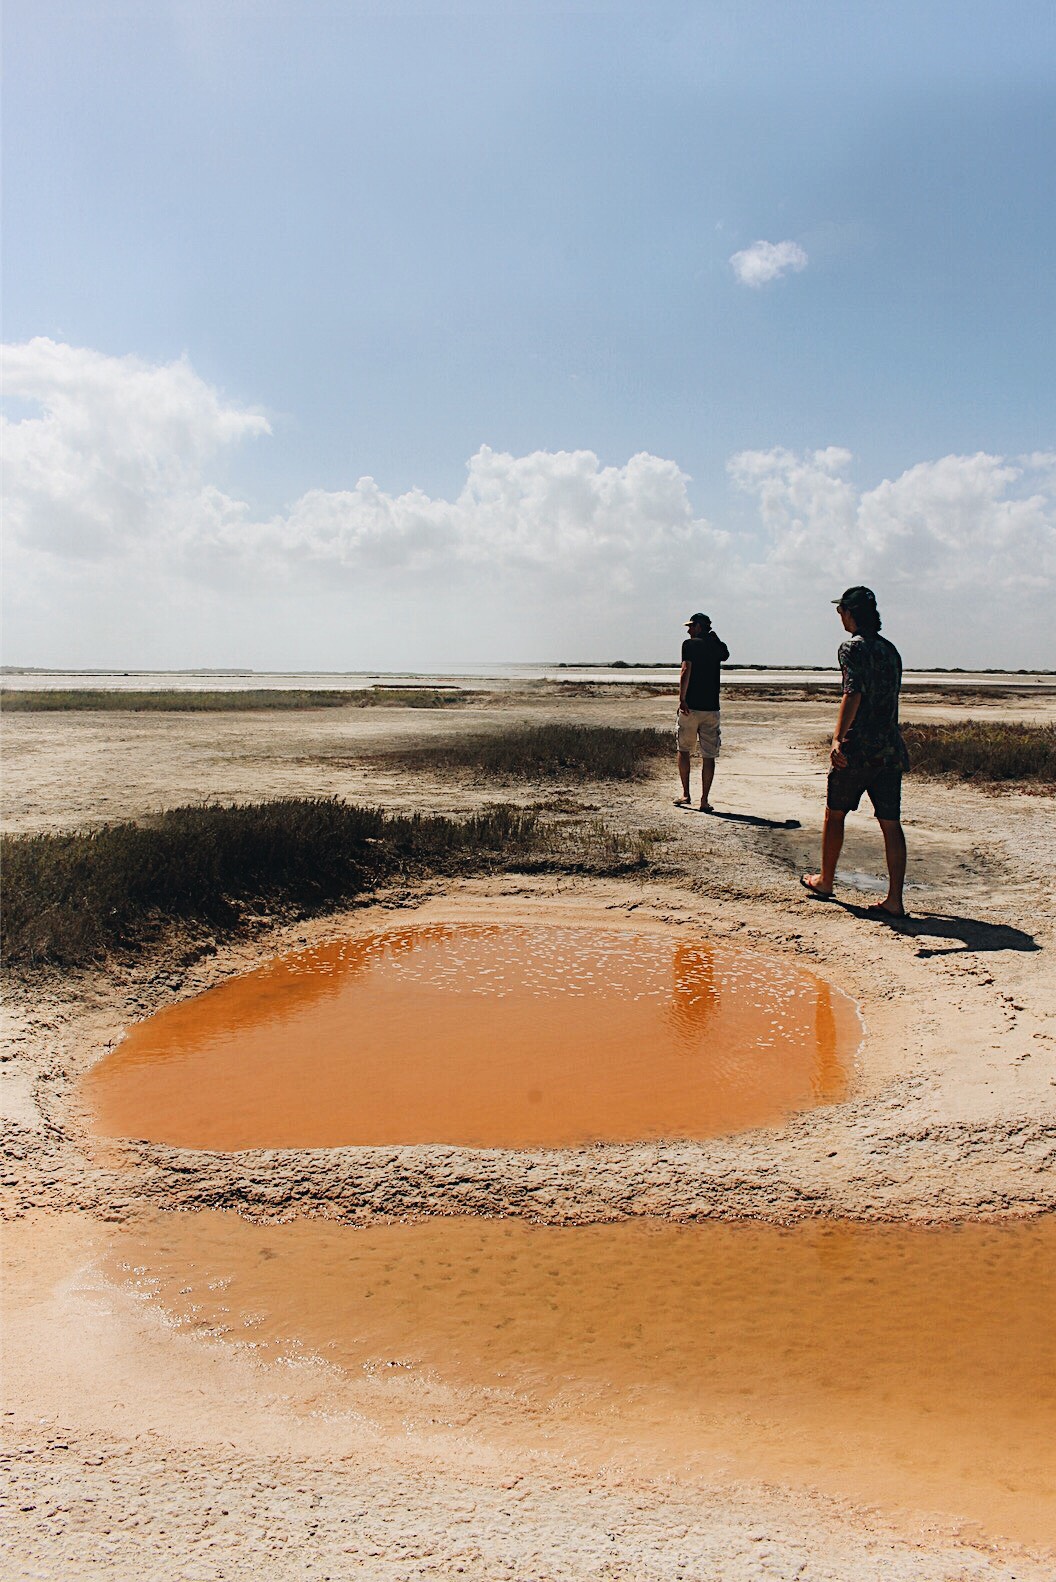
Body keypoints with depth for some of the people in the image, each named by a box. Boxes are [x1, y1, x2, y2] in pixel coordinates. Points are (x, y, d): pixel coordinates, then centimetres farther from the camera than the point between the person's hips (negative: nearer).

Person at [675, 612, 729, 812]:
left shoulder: (690, 644, -3)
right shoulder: (716, 646, 11)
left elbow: (686, 671, -16)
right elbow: (726, 654, 36)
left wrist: (682, 699, -19)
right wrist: (713, 636, 26)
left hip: (691, 706, -3)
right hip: (711, 708, 3)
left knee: (684, 750, 12)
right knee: (709, 756, 4)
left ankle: (685, 794, 10)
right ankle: (704, 800, 3)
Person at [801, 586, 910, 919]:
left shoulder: (852, 647, -7)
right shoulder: (891, 649, 15)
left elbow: (853, 693, -23)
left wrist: (838, 738, -32)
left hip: (857, 749, -6)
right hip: (891, 749, 6)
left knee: (834, 813, 12)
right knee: (891, 823, 3)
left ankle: (825, 881, 26)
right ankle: (895, 900, 0)